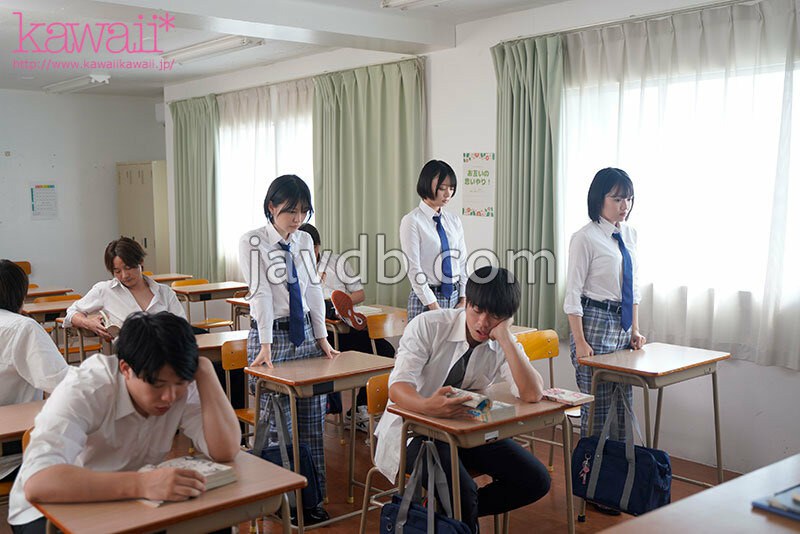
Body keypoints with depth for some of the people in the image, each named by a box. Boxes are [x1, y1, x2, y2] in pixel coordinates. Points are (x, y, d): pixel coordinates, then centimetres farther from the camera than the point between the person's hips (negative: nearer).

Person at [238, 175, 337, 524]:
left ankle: (311, 499, 21)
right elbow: (261, 293, -16)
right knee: (277, 427, 0)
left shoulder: (304, 241, 8)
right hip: (273, 335, -5)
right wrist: (266, 345, -20)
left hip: (306, 335, 5)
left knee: (312, 423, 8)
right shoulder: (253, 242, -8)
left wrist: (322, 338, 6)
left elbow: (313, 289, 9)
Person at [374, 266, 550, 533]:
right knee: (462, 491, -31)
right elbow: (398, 386, -27)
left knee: (536, 481, -8)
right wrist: (428, 406, -49)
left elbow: (533, 395, -21)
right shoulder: (428, 326, -18)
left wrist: (505, 339, -27)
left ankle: (461, 511, 7)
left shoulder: (504, 345, -5)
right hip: (413, 428, -5)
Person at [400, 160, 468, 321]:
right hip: (425, 298, -5)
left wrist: (463, 300, 0)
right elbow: (413, 269, -13)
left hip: (455, 297, 5)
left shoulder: (454, 221, 9)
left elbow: (462, 261, 10)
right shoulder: (412, 221, -9)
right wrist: (433, 306, -15)